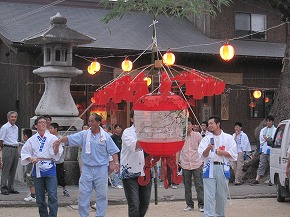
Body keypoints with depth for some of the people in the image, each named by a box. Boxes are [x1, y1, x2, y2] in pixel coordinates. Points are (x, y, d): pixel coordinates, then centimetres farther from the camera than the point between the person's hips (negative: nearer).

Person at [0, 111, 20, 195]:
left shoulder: (16, 128, 16)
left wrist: (16, 148, 15)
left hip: (16, 149, 7)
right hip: (8, 149, -7)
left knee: (13, 170, 9)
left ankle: (11, 188, 16)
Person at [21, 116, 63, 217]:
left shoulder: (52, 138, -1)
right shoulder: (32, 140, 4)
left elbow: (56, 154, -4)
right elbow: (24, 152, 9)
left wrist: (57, 147, -25)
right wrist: (31, 159, -9)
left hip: (50, 169, -2)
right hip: (37, 170, 2)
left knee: (52, 195, -9)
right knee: (40, 197, 9)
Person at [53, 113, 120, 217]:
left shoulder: (105, 136, -1)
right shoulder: (84, 134, 2)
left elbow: (113, 151, 1)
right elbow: (70, 138, -3)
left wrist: (116, 163, -9)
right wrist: (60, 140, -20)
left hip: (101, 169, -1)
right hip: (87, 168, 2)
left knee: (102, 194, 5)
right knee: (83, 193, 3)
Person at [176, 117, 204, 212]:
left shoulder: (197, 135, 1)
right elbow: (178, 150, 13)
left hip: (197, 164, -2)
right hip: (185, 165, 2)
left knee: (199, 185, -3)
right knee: (187, 186, 7)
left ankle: (201, 205, 2)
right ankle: (189, 204, 17)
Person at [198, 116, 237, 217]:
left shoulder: (228, 138, 5)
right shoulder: (206, 139, 7)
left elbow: (233, 154, 3)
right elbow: (202, 155, -1)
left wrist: (222, 152, -11)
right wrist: (208, 149, -20)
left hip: (223, 168, 0)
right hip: (209, 168, 0)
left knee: (222, 195, 8)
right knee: (209, 195, -6)